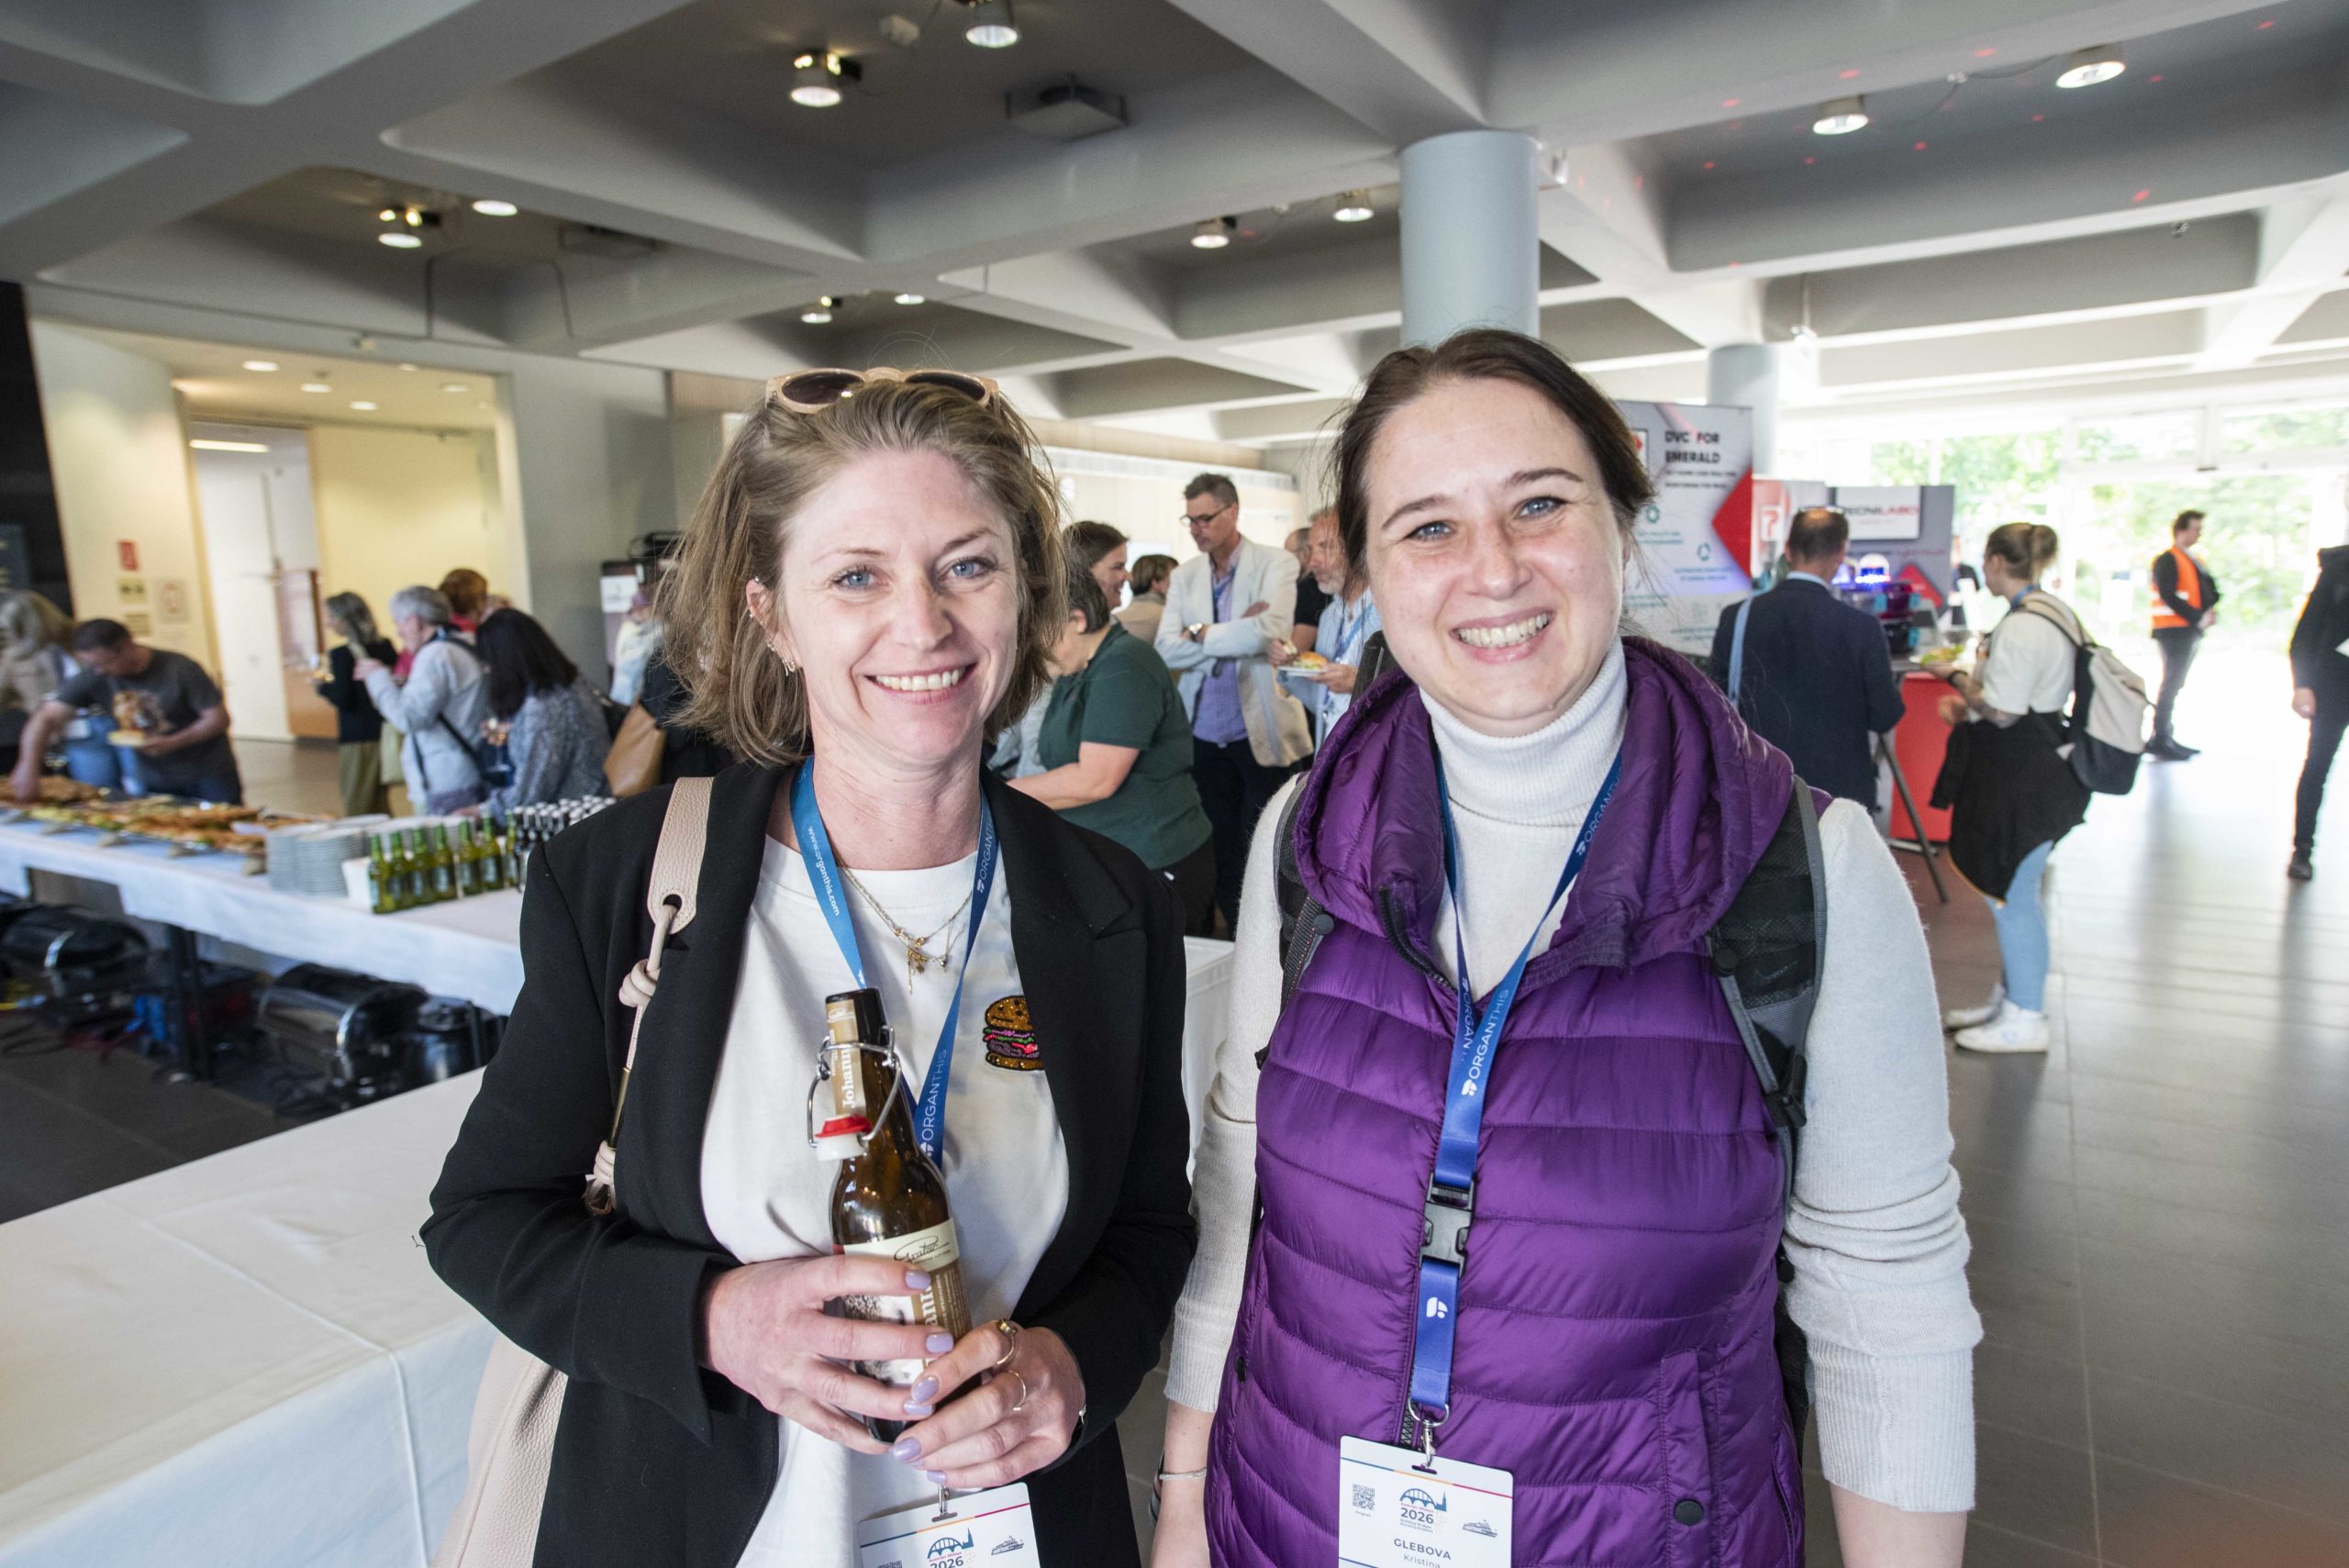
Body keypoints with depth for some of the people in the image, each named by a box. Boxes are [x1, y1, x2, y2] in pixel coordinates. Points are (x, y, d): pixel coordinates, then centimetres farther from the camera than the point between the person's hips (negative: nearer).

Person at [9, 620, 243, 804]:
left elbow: (219, 718, -13)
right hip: (153, 782, 4)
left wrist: (172, 743, -24)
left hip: (209, 777, -4)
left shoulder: (179, 669, -15)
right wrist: (28, 766, -17)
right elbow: (47, 718, -5)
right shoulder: (95, 677, -5)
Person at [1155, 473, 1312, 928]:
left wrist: (1201, 634, -10)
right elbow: (1166, 650, -4)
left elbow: (1268, 631, -22)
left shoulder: (1276, 564, -5)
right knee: (1221, 851, 13)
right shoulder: (1184, 576, 8)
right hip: (1205, 734, 5)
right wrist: (1236, 633, -16)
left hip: (1261, 732, -4)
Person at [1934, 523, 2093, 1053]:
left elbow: (2002, 712, -22)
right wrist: (1970, 705, 10)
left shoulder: (2021, 627, -22)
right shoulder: (2054, 612, 12)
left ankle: (2025, 1020, 12)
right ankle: (2008, 998, 33)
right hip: (2038, 767, 11)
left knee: (2011, 896, 0)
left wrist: (1959, 680, -6)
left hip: (2021, 776, -11)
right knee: (2012, 893, 20)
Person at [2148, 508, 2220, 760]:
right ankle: (2158, 740, -7)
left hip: (2190, 631, 9)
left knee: (2175, 685, 11)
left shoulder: (2192, 561, 18)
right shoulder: (2167, 560, -8)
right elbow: (2168, 596, -17)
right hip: (2175, 629, -9)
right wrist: (2198, 618, -18)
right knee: (2172, 684, -9)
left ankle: (2167, 737, 16)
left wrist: (2210, 611, -4)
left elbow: (2210, 590, 17)